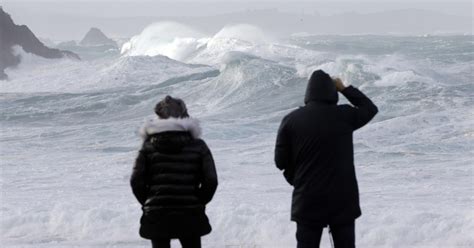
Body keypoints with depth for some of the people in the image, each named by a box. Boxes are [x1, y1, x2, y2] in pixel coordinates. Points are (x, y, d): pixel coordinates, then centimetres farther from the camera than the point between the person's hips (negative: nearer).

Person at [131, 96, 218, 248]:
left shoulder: (149, 146, 1)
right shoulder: (197, 146, 0)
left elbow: (136, 181, -4)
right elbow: (211, 181, -5)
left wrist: (148, 203, 10)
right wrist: (199, 203, 9)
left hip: (156, 217, 0)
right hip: (190, 216, 0)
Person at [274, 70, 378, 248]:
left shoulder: (291, 120, -5)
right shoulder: (344, 115, -6)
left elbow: (280, 160, 0)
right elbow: (370, 109, 14)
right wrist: (344, 88, 20)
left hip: (308, 200, 0)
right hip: (343, 199, 0)